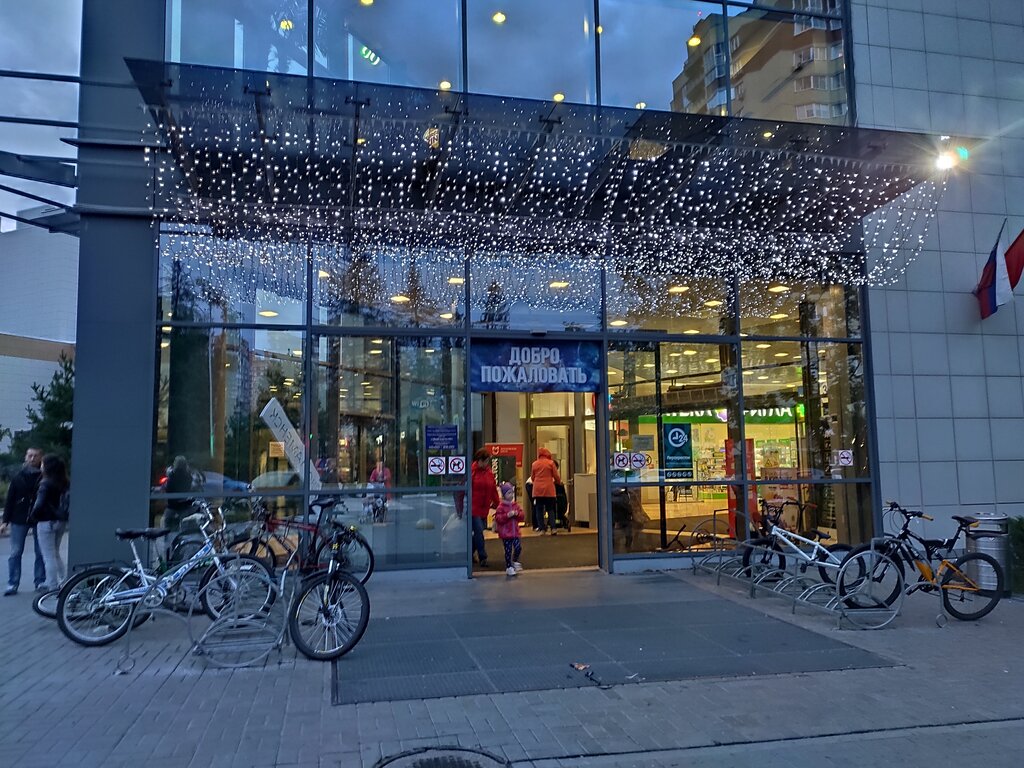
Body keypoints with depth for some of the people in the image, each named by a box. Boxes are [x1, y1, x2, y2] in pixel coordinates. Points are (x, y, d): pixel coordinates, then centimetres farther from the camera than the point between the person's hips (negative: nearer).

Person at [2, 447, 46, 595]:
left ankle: (40, 581, 14)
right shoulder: (18, 478, 4)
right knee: (15, 553, 3)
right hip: (19, 520, 2)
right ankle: (12, 584, 8)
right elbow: (10, 500, 7)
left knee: (41, 553, 5)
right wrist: (5, 520, 2)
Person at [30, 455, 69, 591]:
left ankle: (52, 585, 8)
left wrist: (32, 516, -7)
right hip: (61, 522, 7)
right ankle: (65, 580, 19)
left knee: (49, 556, 3)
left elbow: (40, 504, -23)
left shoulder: (46, 484, -16)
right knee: (55, 553, 21)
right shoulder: (65, 483, 4)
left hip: (47, 522, -7)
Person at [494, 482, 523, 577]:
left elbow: (521, 516, 7)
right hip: (505, 533, -5)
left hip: (515, 532, 5)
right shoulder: (501, 507, -11)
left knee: (518, 547, -1)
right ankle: (509, 567, 15)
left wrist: (517, 514, -14)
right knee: (508, 550, 1)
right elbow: (498, 519, -17)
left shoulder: (515, 505, 7)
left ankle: (515, 561, 27)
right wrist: (507, 515, -27)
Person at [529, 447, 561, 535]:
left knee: (539, 510, 6)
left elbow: (532, 477, 12)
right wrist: (559, 481, 23)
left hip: (537, 490, 2)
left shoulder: (534, 464, 6)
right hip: (549, 490, -1)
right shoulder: (551, 463, -1)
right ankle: (553, 528, -3)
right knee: (550, 509, 7)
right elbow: (556, 476, 1)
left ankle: (542, 529, 3)